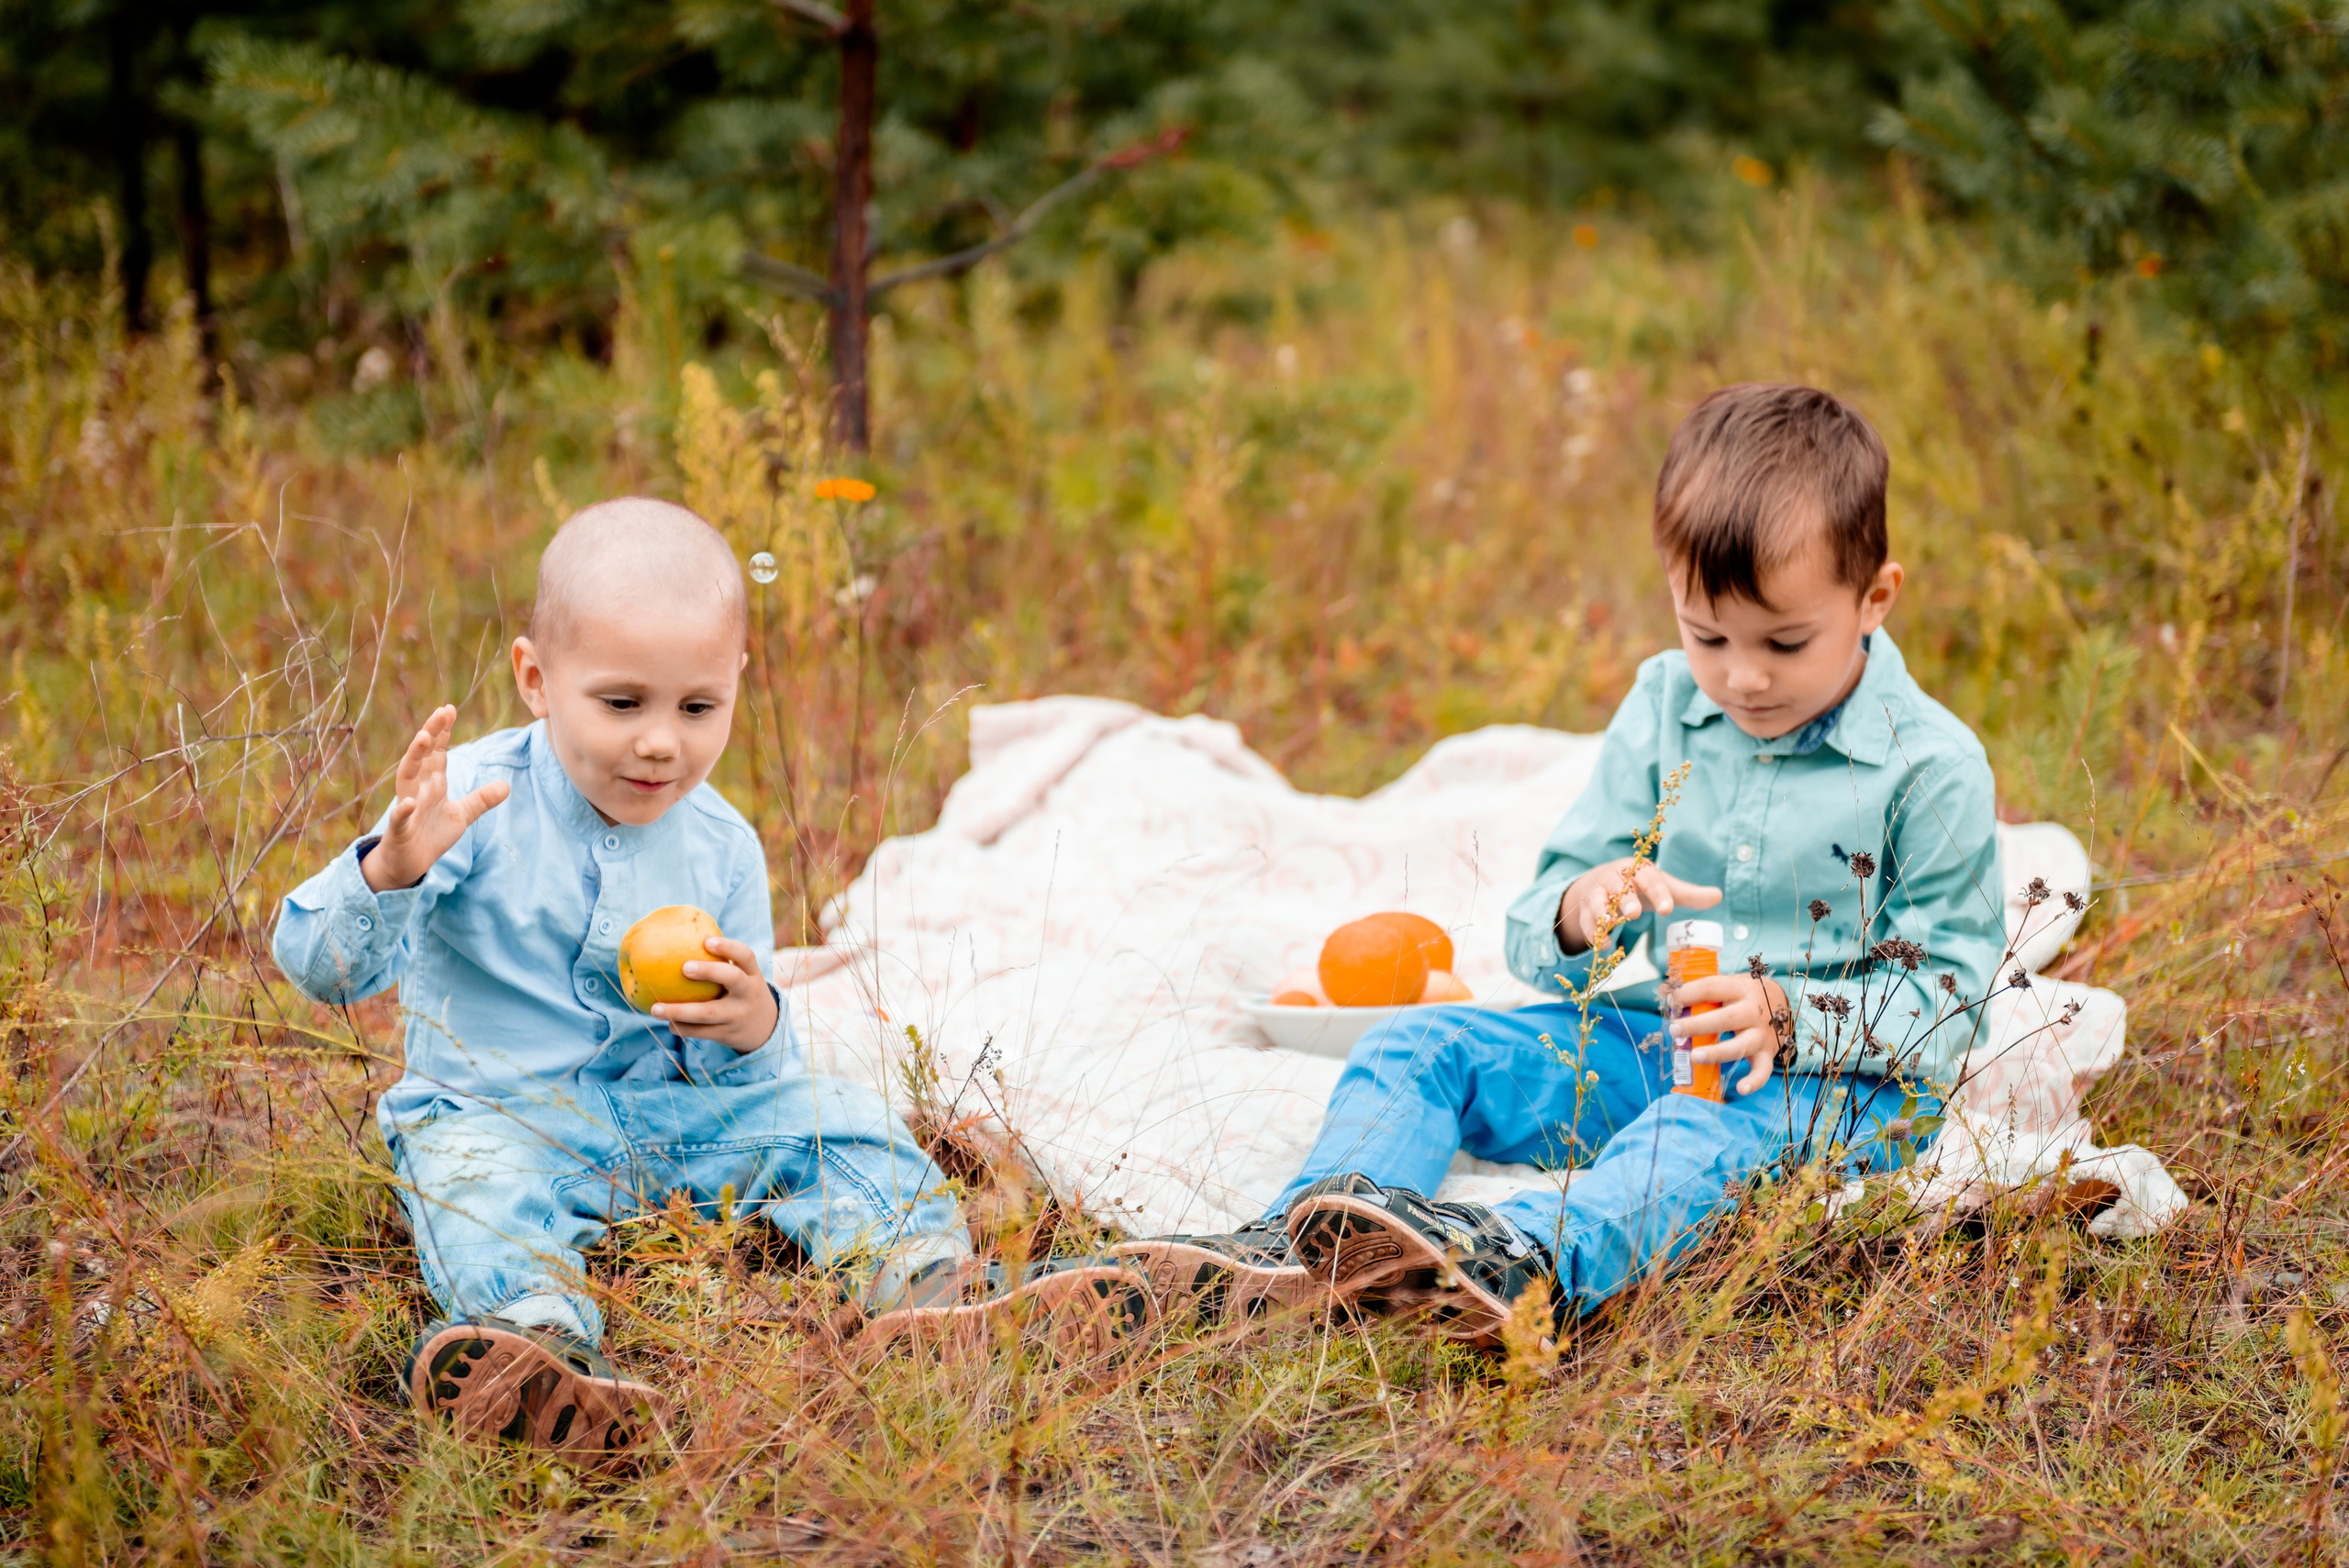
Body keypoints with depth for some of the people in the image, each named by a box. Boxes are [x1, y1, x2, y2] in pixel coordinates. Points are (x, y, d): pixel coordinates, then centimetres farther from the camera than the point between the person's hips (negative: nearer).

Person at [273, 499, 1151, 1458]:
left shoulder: (720, 849, 0)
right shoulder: (474, 804, -13)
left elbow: (736, 1071, 5)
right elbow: (319, 965, -19)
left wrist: (751, 1030, -22)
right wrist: (390, 869, -40)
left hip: (674, 1112, 5)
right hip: (495, 1111, -4)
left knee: (831, 1121, -11)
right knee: (475, 1181, -36)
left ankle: (932, 1287, -26)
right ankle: (544, 1339, -62)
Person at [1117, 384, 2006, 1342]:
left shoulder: (1932, 767, -8)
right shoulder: (1663, 712, 5)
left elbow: (1947, 994, -8)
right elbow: (1534, 927, 8)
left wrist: (1786, 1014, -25)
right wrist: (1579, 912, -19)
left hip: (1841, 1078, -6)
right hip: (1651, 1044, 6)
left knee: (1725, 1128, -40)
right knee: (1419, 1045, -10)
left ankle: (1527, 1259, -69)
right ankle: (1303, 1249, -35)